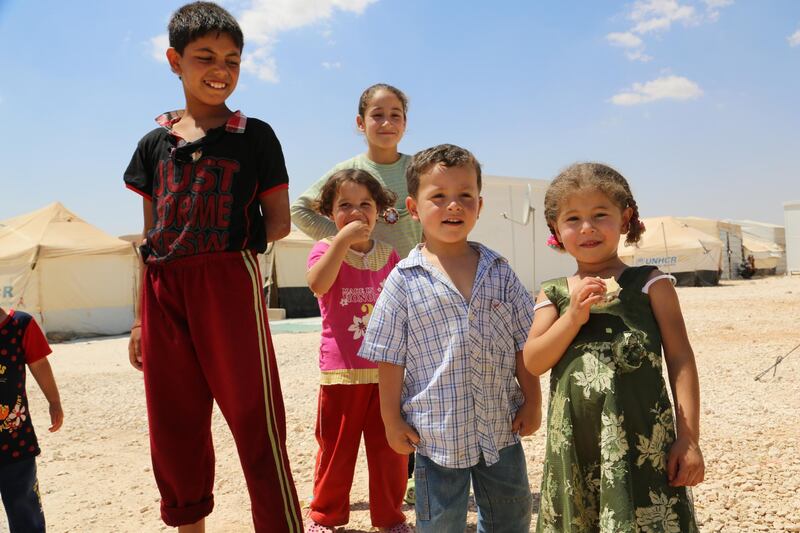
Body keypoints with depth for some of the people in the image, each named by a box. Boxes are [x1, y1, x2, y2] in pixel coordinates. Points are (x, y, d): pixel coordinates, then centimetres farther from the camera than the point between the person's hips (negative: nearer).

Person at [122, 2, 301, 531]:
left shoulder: (254, 136, 3)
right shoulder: (154, 144, 12)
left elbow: (279, 222, 4)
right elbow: (150, 238, 13)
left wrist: (229, 245, -10)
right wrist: (140, 318, 11)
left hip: (231, 285, -4)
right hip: (165, 294, 4)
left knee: (255, 422, -4)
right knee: (174, 430, 13)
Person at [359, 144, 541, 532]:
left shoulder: (500, 272, 0)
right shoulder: (404, 281, -9)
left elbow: (524, 344, 5)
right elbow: (390, 359, -5)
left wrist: (532, 401, 4)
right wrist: (392, 420, -3)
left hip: (502, 426, 3)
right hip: (438, 430, -3)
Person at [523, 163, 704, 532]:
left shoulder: (650, 284, 1)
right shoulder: (553, 294, 8)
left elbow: (680, 360, -1)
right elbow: (533, 362, -2)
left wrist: (689, 437, -6)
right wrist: (575, 314, -14)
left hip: (643, 439, -3)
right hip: (576, 446, 3)